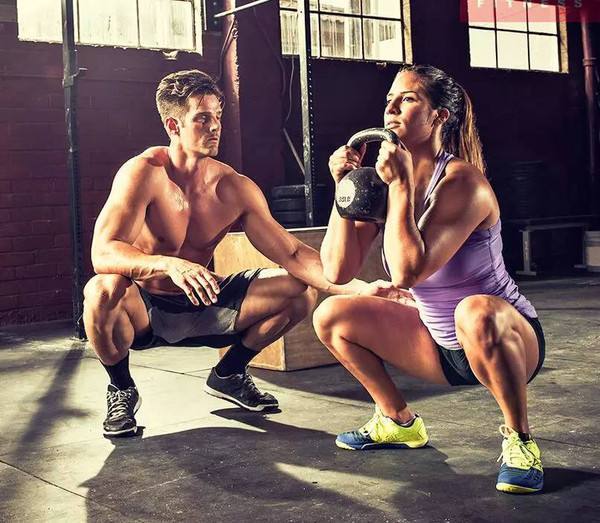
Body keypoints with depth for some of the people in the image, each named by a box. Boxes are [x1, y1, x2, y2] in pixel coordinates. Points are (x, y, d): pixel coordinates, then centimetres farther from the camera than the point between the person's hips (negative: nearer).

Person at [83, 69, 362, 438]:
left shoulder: (236, 189, -7)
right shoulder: (144, 173, -21)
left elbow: (291, 253, -10)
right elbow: (102, 253, -33)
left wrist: (355, 287, -25)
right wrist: (169, 264, -52)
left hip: (201, 306, 5)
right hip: (144, 311, -4)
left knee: (302, 289, -6)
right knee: (104, 291, -39)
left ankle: (228, 375, 15)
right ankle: (122, 390, -7)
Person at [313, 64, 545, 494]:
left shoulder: (462, 181, -22)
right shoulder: (385, 178, -3)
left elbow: (407, 271, -35)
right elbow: (337, 272, -9)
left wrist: (401, 185, -29)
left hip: (511, 340, -7)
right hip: (441, 347, 7)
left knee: (476, 313, -41)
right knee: (332, 315, 4)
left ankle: (520, 441, -17)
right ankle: (399, 423, 19)